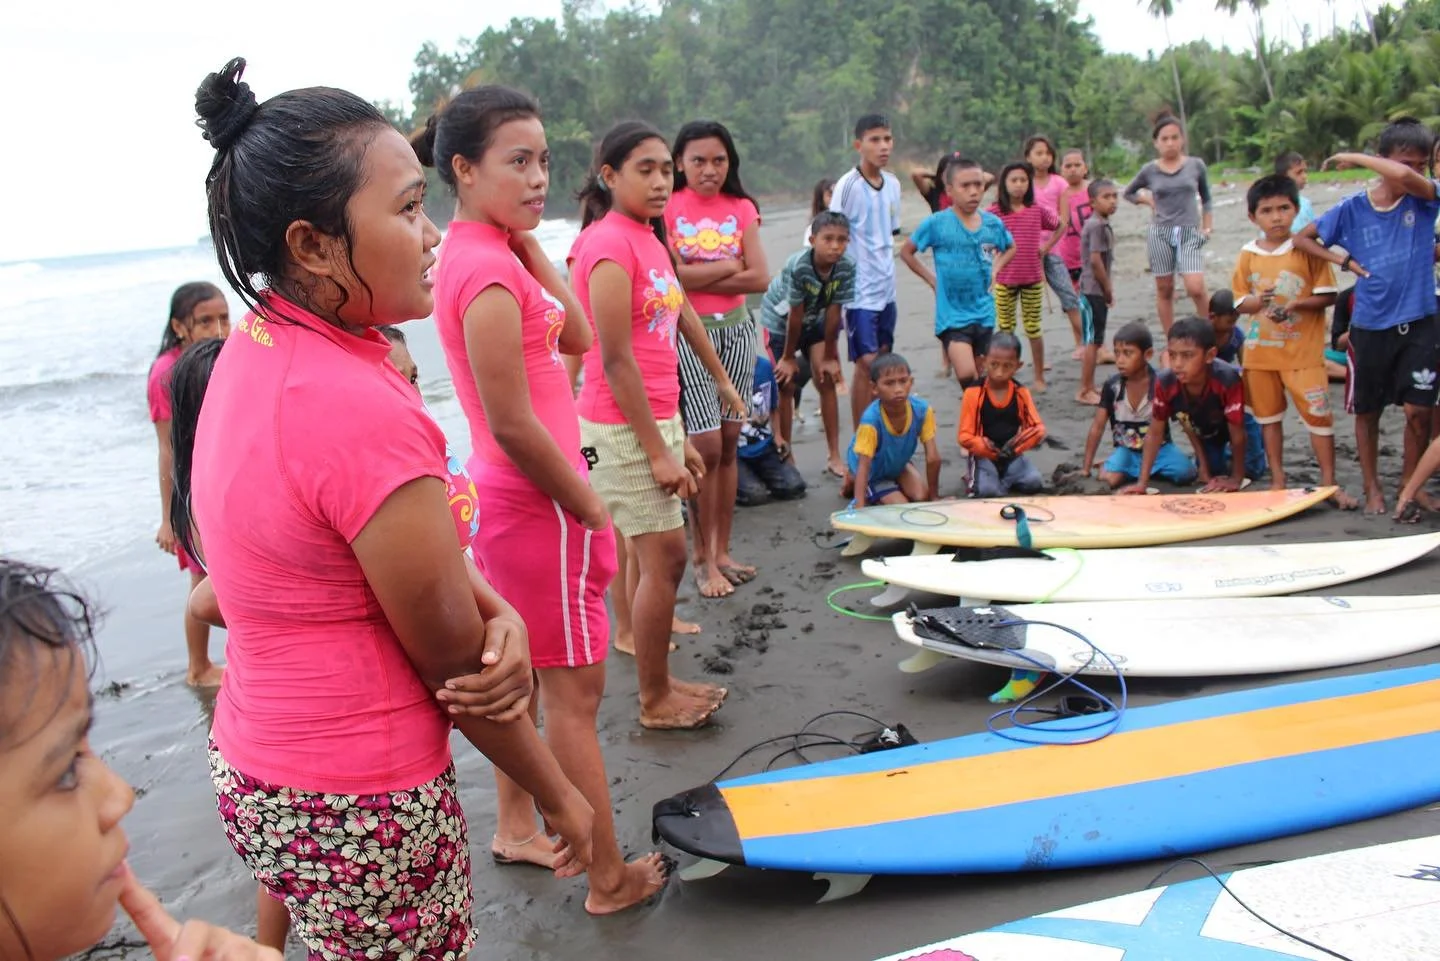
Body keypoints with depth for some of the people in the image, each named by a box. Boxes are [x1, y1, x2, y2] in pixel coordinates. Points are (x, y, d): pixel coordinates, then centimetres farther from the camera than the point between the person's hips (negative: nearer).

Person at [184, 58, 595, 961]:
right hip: (360, 812, -8)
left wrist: (499, 614, -14)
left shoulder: (254, 349, -1)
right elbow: (454, 664, -18)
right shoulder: (361, 411, -28)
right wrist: (562, 796, -4)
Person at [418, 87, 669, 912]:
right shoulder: (487, 269, -23)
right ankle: (612, 879, 15)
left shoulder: (494, 252, 7)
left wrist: (529, 241, 1)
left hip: (511, 495, 10)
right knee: (576, 691, 1)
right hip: (538, 505, -10)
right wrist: (592, 510, -13)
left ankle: (516, 828, 38)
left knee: (521, 671, 21)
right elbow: (512, 424, -24)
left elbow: (575, 337, 8)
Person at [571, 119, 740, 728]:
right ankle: (655, 701, 11)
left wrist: (676, 439, 16)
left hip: (655, 418, 9)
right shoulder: (610, 244, -16)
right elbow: (616, 361, -19)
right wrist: (658, 451, -18)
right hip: (622, 430, -9)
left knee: (644, 555, 15)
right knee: (664, 557, -3)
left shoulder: (648, 238, 12)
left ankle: (659, 682, 26)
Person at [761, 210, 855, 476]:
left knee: (827, 380, -4)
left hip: (815, 321, 4)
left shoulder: (847, 268, -23)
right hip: (779, 319, -3)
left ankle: (834, 455, 2)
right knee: (786, 385, -2)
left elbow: (833, 311, -17)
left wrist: (829, 357, -12)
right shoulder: (797, 266, -34)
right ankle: (784, 452, 12)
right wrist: (788, 357, -16)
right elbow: (795, 314, -26)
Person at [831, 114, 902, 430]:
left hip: (886, 287, 7)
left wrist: (886, 269, 16)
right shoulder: (848, 185, -12)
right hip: (859, 290, -7)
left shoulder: (893, 184, 8)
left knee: (883, 359, 12)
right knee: (865, 362, -6)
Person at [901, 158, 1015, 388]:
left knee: (981, 377, 13)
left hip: (984, 313, 4)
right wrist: (932, 279, -1)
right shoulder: (937, 224, -10)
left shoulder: (993, 223, 1)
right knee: (966, 376, -20)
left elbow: (1011, 248, 22)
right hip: (952, 315, -4)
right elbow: (906, 251, 3)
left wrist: (995, 270, 6)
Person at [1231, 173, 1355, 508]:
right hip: (1260, 350, 3)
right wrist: (1257, 301, -17)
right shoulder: (1248, 254, 2)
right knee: (1269, 416, 12)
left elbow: (1328, 295, -6)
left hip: (1303, 350, -3)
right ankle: (1277, 481, 24)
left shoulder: (1308, 249, -5)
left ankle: (1329, 483, 8)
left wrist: (1296, 305, -21)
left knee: (1319, 414, -3)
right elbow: (1239, 301, 4)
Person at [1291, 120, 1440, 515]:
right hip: (1370, 325, 1)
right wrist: (1344, 261, -6)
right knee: (1367, 410, 10)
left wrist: (1353, 157, -17)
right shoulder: (1353, 208, -3)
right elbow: (1301, 238, 5)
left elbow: (1404, 177, -29)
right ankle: (1372, 487, 25)